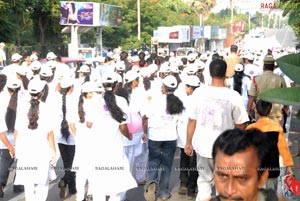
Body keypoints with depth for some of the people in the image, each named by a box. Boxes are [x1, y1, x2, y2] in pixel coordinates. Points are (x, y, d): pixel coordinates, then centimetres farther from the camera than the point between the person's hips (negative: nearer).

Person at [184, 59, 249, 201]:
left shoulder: (199, 92, -8)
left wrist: (189, 142, 10)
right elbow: (240, 125, -7)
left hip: (203, 145, 2)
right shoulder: (233, 96, -13)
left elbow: (192, 120, -2)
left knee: (204, 180, 19)